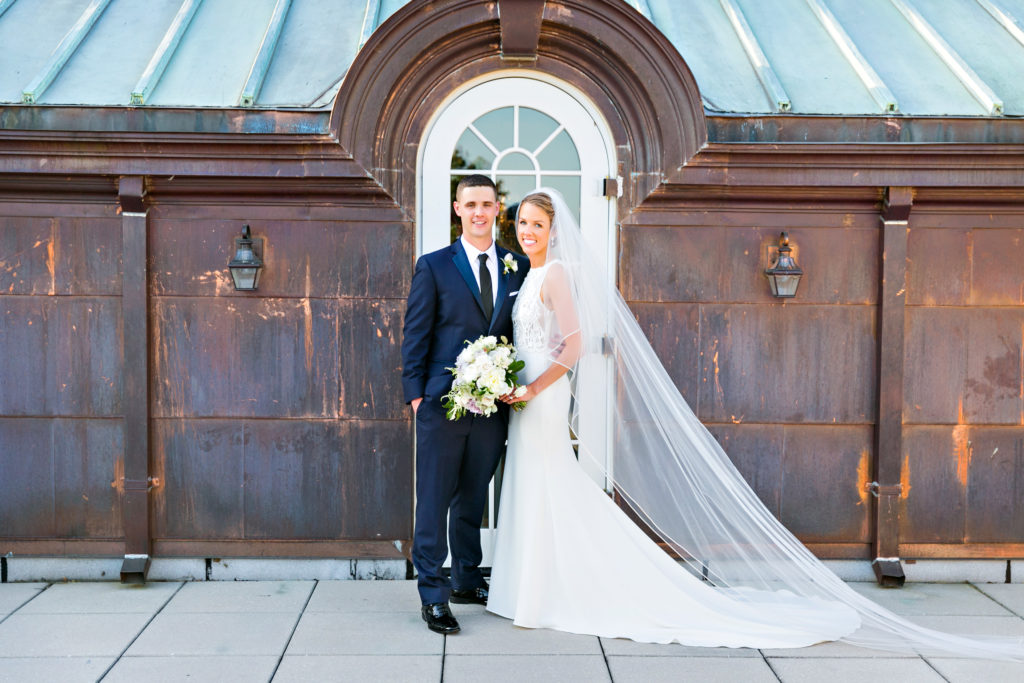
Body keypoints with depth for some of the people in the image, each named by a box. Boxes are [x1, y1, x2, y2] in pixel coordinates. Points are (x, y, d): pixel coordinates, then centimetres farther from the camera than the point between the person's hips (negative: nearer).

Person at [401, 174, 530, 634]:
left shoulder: (519, 267, 9)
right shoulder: (434, 266, 0)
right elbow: (415, 336, -1)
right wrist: (416, 395, -7)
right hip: (442, 403, -3)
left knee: (473, 497, 16)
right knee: (434, 499, 0)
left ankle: (466, 581, 30)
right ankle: (432, 595, 9)